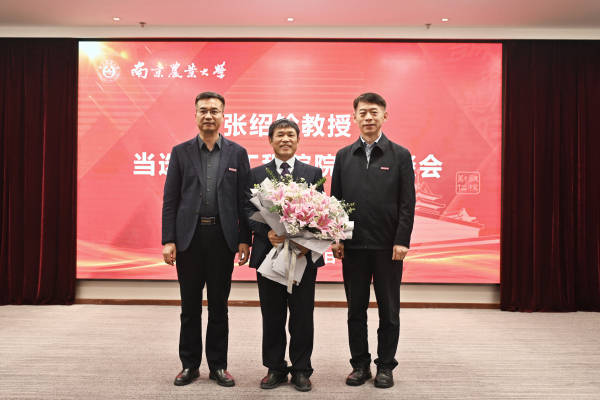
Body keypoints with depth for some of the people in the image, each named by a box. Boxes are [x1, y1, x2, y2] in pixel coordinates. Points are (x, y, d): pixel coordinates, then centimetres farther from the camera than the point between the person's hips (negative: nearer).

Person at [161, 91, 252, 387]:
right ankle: (190, 365, 23)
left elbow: (244, 199, 3)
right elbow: (170, 199, 3)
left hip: (222, 237, 0)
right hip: (189, 237, 1)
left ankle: (218, 365, 21)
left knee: (219, 306, 8)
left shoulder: (237, 153, 6)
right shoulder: (181, 152, 6)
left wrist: (244, 239, -3)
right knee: (190, 306, 10)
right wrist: (168, 240, -5)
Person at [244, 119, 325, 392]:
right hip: (269, 254, 1)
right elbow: (249, 211, 3)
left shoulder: (313, 173, 8)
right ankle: (275, 368, 23)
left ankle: (301, 370, 20)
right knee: (272, 316, 9)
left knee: (302, 316, 6)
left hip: (303, 255, 0)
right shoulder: (256, 174, 9)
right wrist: (267, 232, -15)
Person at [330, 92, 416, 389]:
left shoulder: (400, 155, 3)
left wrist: (402, 240, -9)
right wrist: (335, 238, 0)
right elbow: (335, 199, 8)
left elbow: (407, 203, -1)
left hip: (388, 246, -2)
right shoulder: (343, 156, 9)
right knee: (356, 309, 10)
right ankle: (360, 364, 23)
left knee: (389, 310, 8)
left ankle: (386, 366, 22)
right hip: (353, 245, 2)